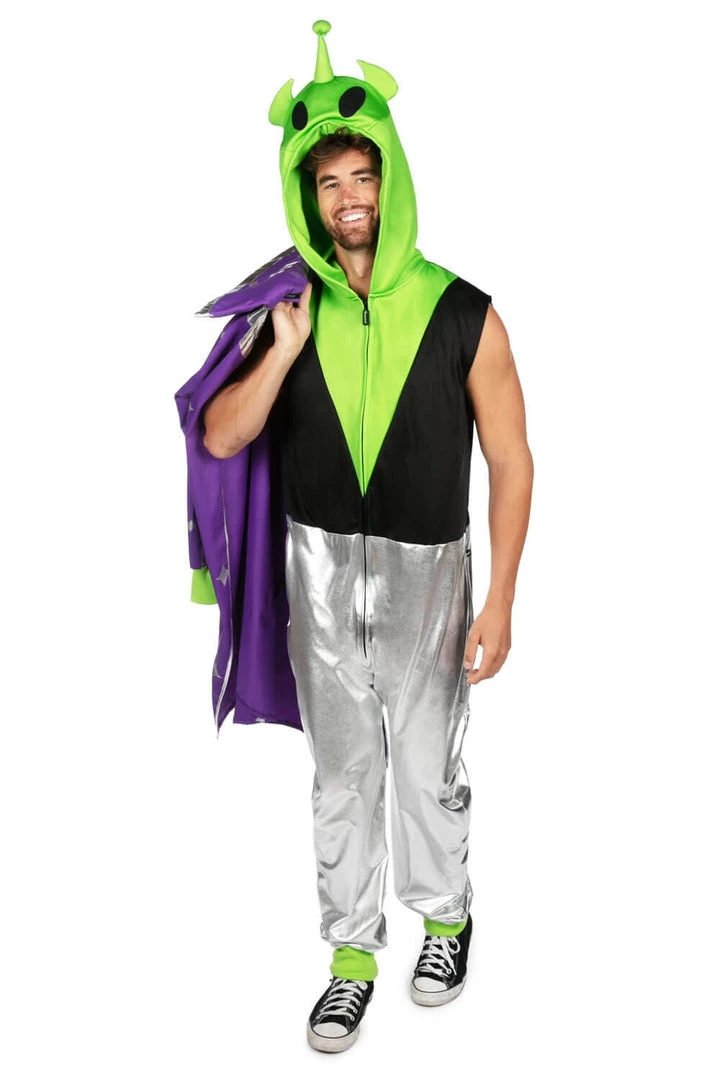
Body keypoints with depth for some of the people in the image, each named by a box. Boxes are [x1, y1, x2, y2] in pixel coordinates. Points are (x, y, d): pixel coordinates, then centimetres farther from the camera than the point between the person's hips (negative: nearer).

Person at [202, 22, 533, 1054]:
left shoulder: (463, 315, -10)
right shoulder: (288, 311, -2)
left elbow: (510, 458, -8)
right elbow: (221, 438, -5)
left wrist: (499, 604, -11)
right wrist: (287, 348, -18)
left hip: (424, 571, -2)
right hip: (319, 568, 2)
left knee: (427, 766, 12)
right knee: (343, 772, 13)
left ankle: (446, 914, 39)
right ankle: (353, 952, 30)